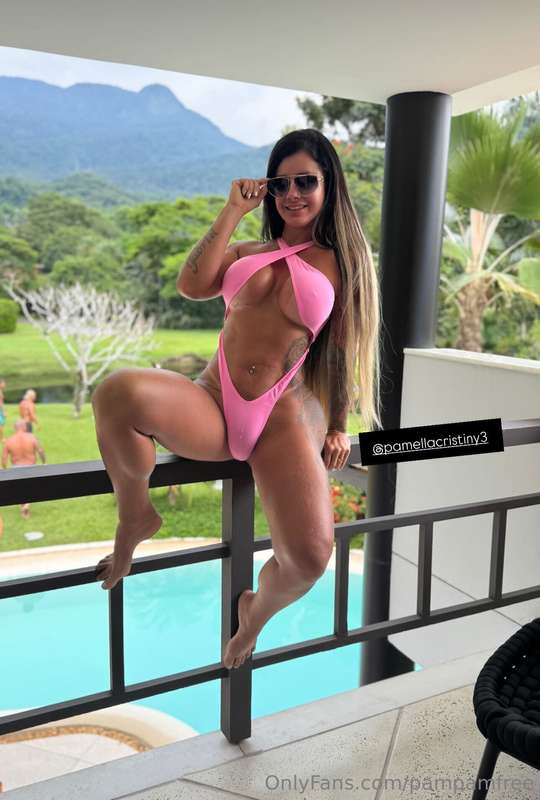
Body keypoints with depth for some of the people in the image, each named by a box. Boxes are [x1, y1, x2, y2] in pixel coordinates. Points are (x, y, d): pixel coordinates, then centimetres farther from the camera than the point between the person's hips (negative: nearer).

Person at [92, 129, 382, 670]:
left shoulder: (342, 263, 14)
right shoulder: (246, 252, 20)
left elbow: (343, 350, 13)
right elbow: (190, 285, 0)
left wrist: (338, 428, 7)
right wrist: (234, 211, 5)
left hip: (286, 416, -1)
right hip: (212, 405, 2)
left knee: (309, 558, -24)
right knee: (118, 392, -32)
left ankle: (256, 611, 17)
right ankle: (135, 517, -1)